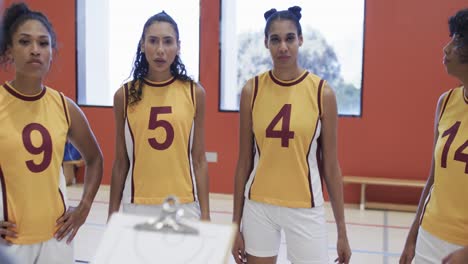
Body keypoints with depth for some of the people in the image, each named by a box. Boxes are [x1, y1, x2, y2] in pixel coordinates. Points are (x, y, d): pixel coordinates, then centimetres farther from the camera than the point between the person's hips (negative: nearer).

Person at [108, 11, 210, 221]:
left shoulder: (194, 93, -2)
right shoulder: (125, 95, -1)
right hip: (138, 206, 0)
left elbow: (199, 160, 1)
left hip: (184, 205, 0)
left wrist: (205, 214, 0)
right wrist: (112, 214, 6)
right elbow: (121, 162, 4)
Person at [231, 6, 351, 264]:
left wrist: (342, 231, 0)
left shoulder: (322, 92, -6)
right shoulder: (252, 89, -2)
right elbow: (244, 161, 2)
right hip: (258, 207, 2)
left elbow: (331, 166, -1)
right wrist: (236, 223, 3)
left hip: (305, 208, -1)